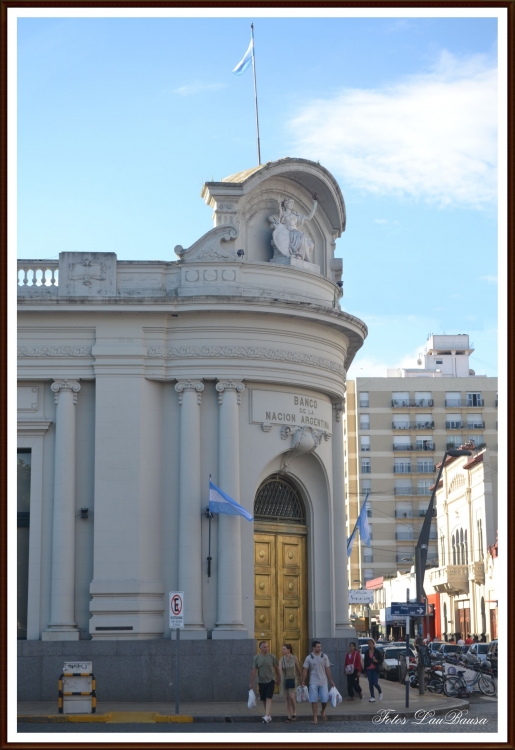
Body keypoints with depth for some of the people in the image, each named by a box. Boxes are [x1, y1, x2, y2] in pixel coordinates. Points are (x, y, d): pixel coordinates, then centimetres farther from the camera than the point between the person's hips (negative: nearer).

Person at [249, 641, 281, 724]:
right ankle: (269, 716, 21)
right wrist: (251, 683, -4)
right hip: (261, 682, 2)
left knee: (268, 699, -14)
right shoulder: (256, 658, -2)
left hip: (270, 681, -2)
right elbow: (254, 671, -2)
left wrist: (279, 678, 14)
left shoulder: (272, 657, -3)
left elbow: (276, 668, 9)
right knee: (264, 700, 9)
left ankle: (267, 717, -23)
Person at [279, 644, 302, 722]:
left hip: (292, 679, -2)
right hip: (285, 680, 2)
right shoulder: (282, 659, -5)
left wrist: (300, 676, 18)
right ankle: (289, 716, 13)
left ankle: (294, 713, 8)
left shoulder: (294, 658, -7)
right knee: (287, 698, 6)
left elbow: (298, 668, 6)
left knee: (292, 697, -13)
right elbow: (280, 668, -18)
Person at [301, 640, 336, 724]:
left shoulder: (324, 656, 2)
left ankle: (323, 712, 28)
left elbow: (327, 669, 6)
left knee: (325, 699, -2)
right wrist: (303, 681, -7)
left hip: (323, 682, 1)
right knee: (314, 700, -1)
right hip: (313, 683, -1)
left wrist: (331, 681, 4)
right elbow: (305, 670, 0)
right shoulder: (309, 658, -1)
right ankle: (315, 718, 6)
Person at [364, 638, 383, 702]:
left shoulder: (377, 651, -2)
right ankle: (372, 697, 7)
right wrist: (365, 671, 7)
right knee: (370, 684, 1)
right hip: (369, 669, 3)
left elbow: (381, 660, 0)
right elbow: (365, 661, 9)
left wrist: (377, 661, -21)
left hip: (375, 669, -3)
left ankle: (380, 692, 20)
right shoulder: (366, 652, 7)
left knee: (375, 683, -9)